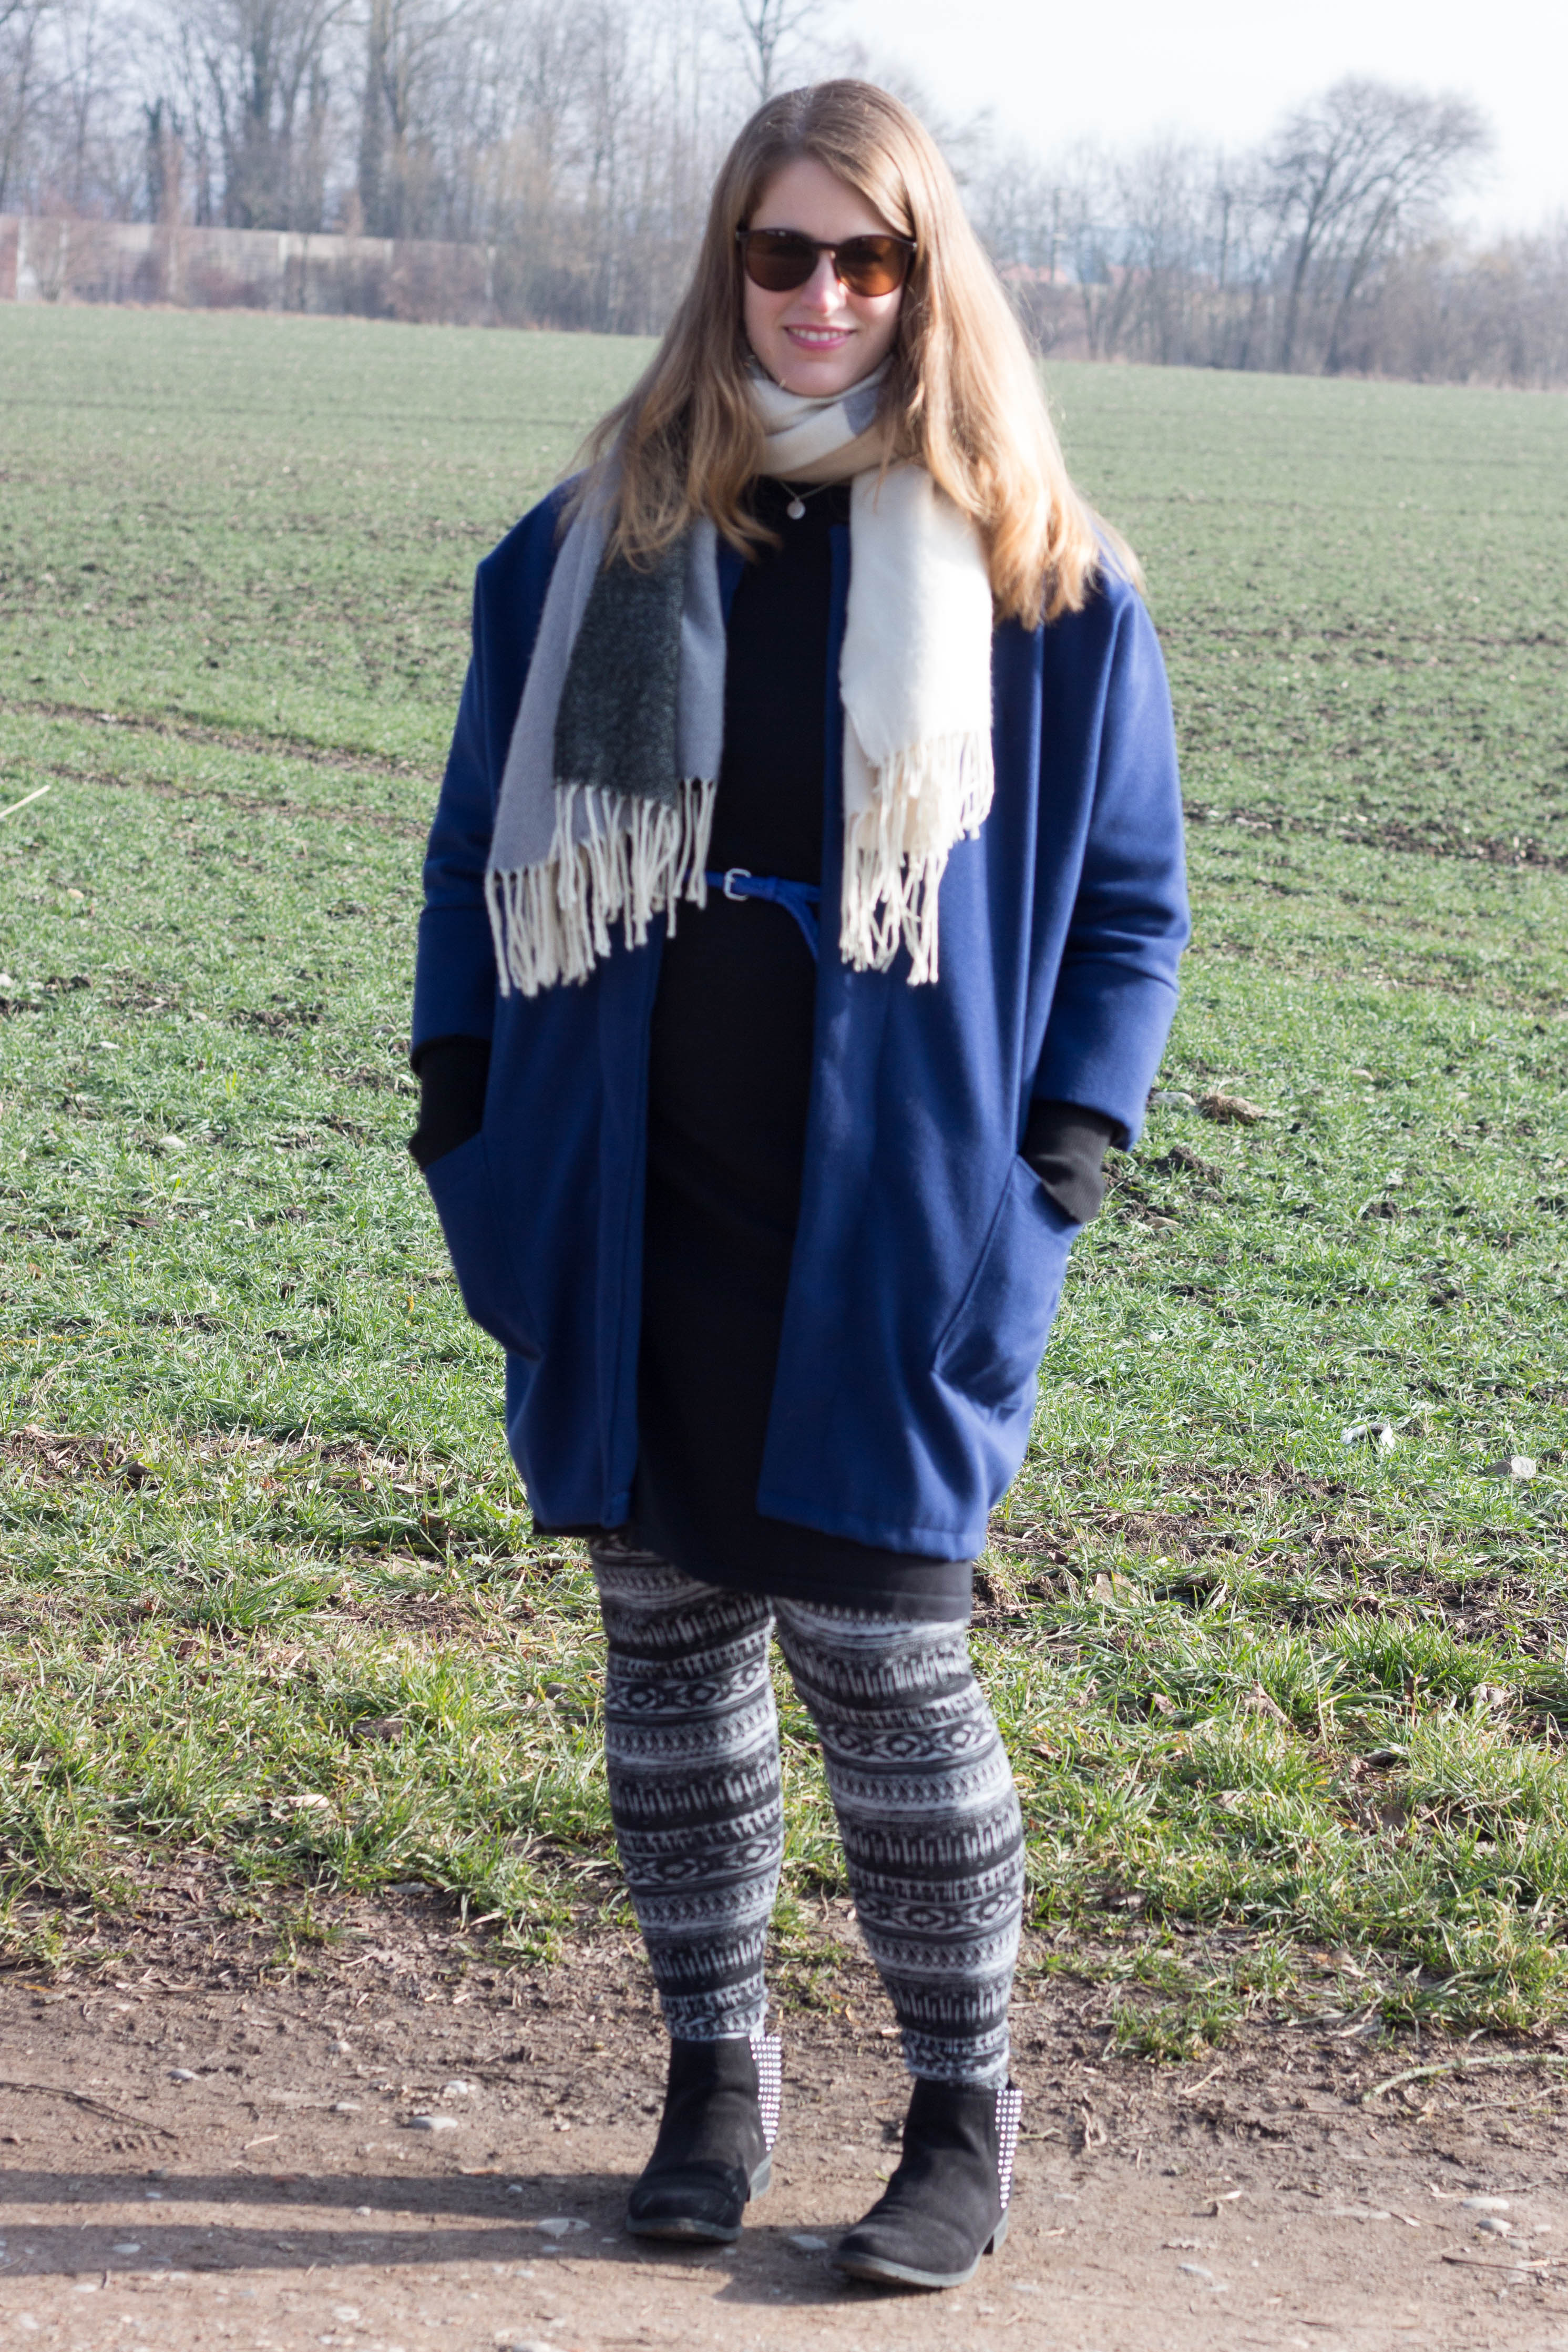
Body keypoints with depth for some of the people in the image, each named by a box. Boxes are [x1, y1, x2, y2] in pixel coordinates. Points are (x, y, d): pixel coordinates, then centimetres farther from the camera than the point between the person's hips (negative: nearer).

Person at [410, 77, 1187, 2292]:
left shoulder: (1042, 584, 0)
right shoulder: (591, 546, 7)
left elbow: (1129, 897, 5)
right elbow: (482, 844, 15)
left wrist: (1063, 1155, -5)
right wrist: (465, 1108, 7)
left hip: (893, 1236, -3)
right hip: (633, 1225, 3)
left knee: (884, 1666, -2)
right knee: (669, 1651, 10)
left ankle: (967, 2115, 15)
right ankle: (716, 2073, 25)